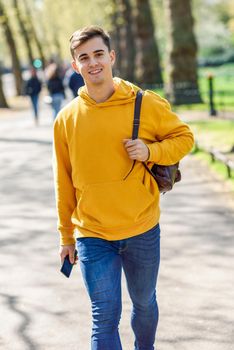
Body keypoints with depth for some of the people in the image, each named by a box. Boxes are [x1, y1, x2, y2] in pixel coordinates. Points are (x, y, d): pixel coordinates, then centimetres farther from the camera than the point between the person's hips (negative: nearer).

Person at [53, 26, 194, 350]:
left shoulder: (147, 104, -7)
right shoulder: (67, 119, -2)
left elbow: (184, 137, 5)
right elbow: (64, 183, 5)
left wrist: (151, 151, -15)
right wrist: (66, 237, 10)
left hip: (143, 231, 1)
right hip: (92, 237, 0)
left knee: (144, 303, 19)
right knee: (105, 318, -4)